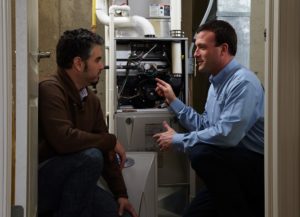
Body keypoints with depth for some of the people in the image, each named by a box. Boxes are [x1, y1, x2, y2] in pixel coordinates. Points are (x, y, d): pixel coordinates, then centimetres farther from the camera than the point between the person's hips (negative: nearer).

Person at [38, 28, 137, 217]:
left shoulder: (91, 99, 7)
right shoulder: (51, 90, -19)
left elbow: (106, 151, 12)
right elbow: (64, 139, -33)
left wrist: (121, 194, 7)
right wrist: (112, 141, -19)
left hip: (68, 183, 8)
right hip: (39, 181, -8)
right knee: (90, 157, -29)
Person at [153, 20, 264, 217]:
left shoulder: (243, 82, -21)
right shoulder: (217, 83, 10)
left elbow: (226, 135, -31)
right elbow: (205, 126, 12)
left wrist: (177, 140, -20)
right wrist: (173, 101, 11)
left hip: (258, 166, -9)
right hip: (231, 171, 9)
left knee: (201, 153, -31)